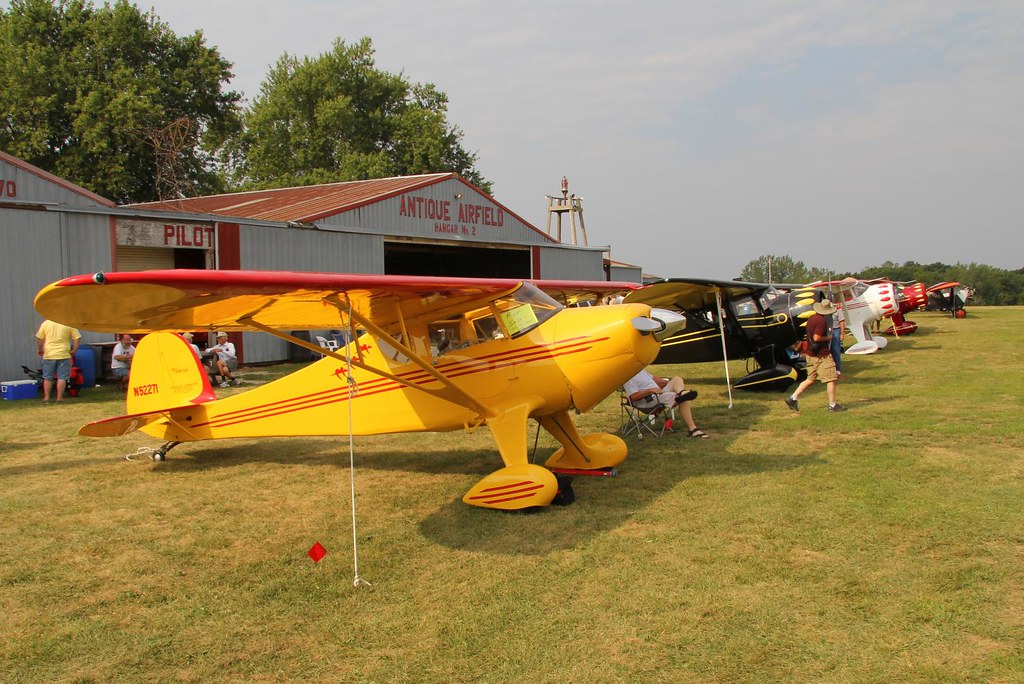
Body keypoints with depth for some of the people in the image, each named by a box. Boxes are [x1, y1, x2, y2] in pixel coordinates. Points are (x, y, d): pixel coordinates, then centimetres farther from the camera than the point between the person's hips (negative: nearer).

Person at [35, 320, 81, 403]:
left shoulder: (46, 323, 0)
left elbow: (39, 338, 4)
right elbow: (77, 338, -6)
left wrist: (40, 349, 18)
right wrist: (73, 351, 6)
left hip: (49, 355, 2)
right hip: (63, 355, -2)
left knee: (47, 377, 13)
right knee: (62, 377, 3)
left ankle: (46, 398, 15)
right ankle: (59, 398, 2)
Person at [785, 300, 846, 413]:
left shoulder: (811, 319, 9)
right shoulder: (822, 321, -18)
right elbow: (816, 338, -24)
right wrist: (828, 338, -8)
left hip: (811, 354, 9)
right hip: (822, 356, -9)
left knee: (811, 379, 14)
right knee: (831, 379, 1)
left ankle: (792, 398, 9)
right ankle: (832, 405, 7)